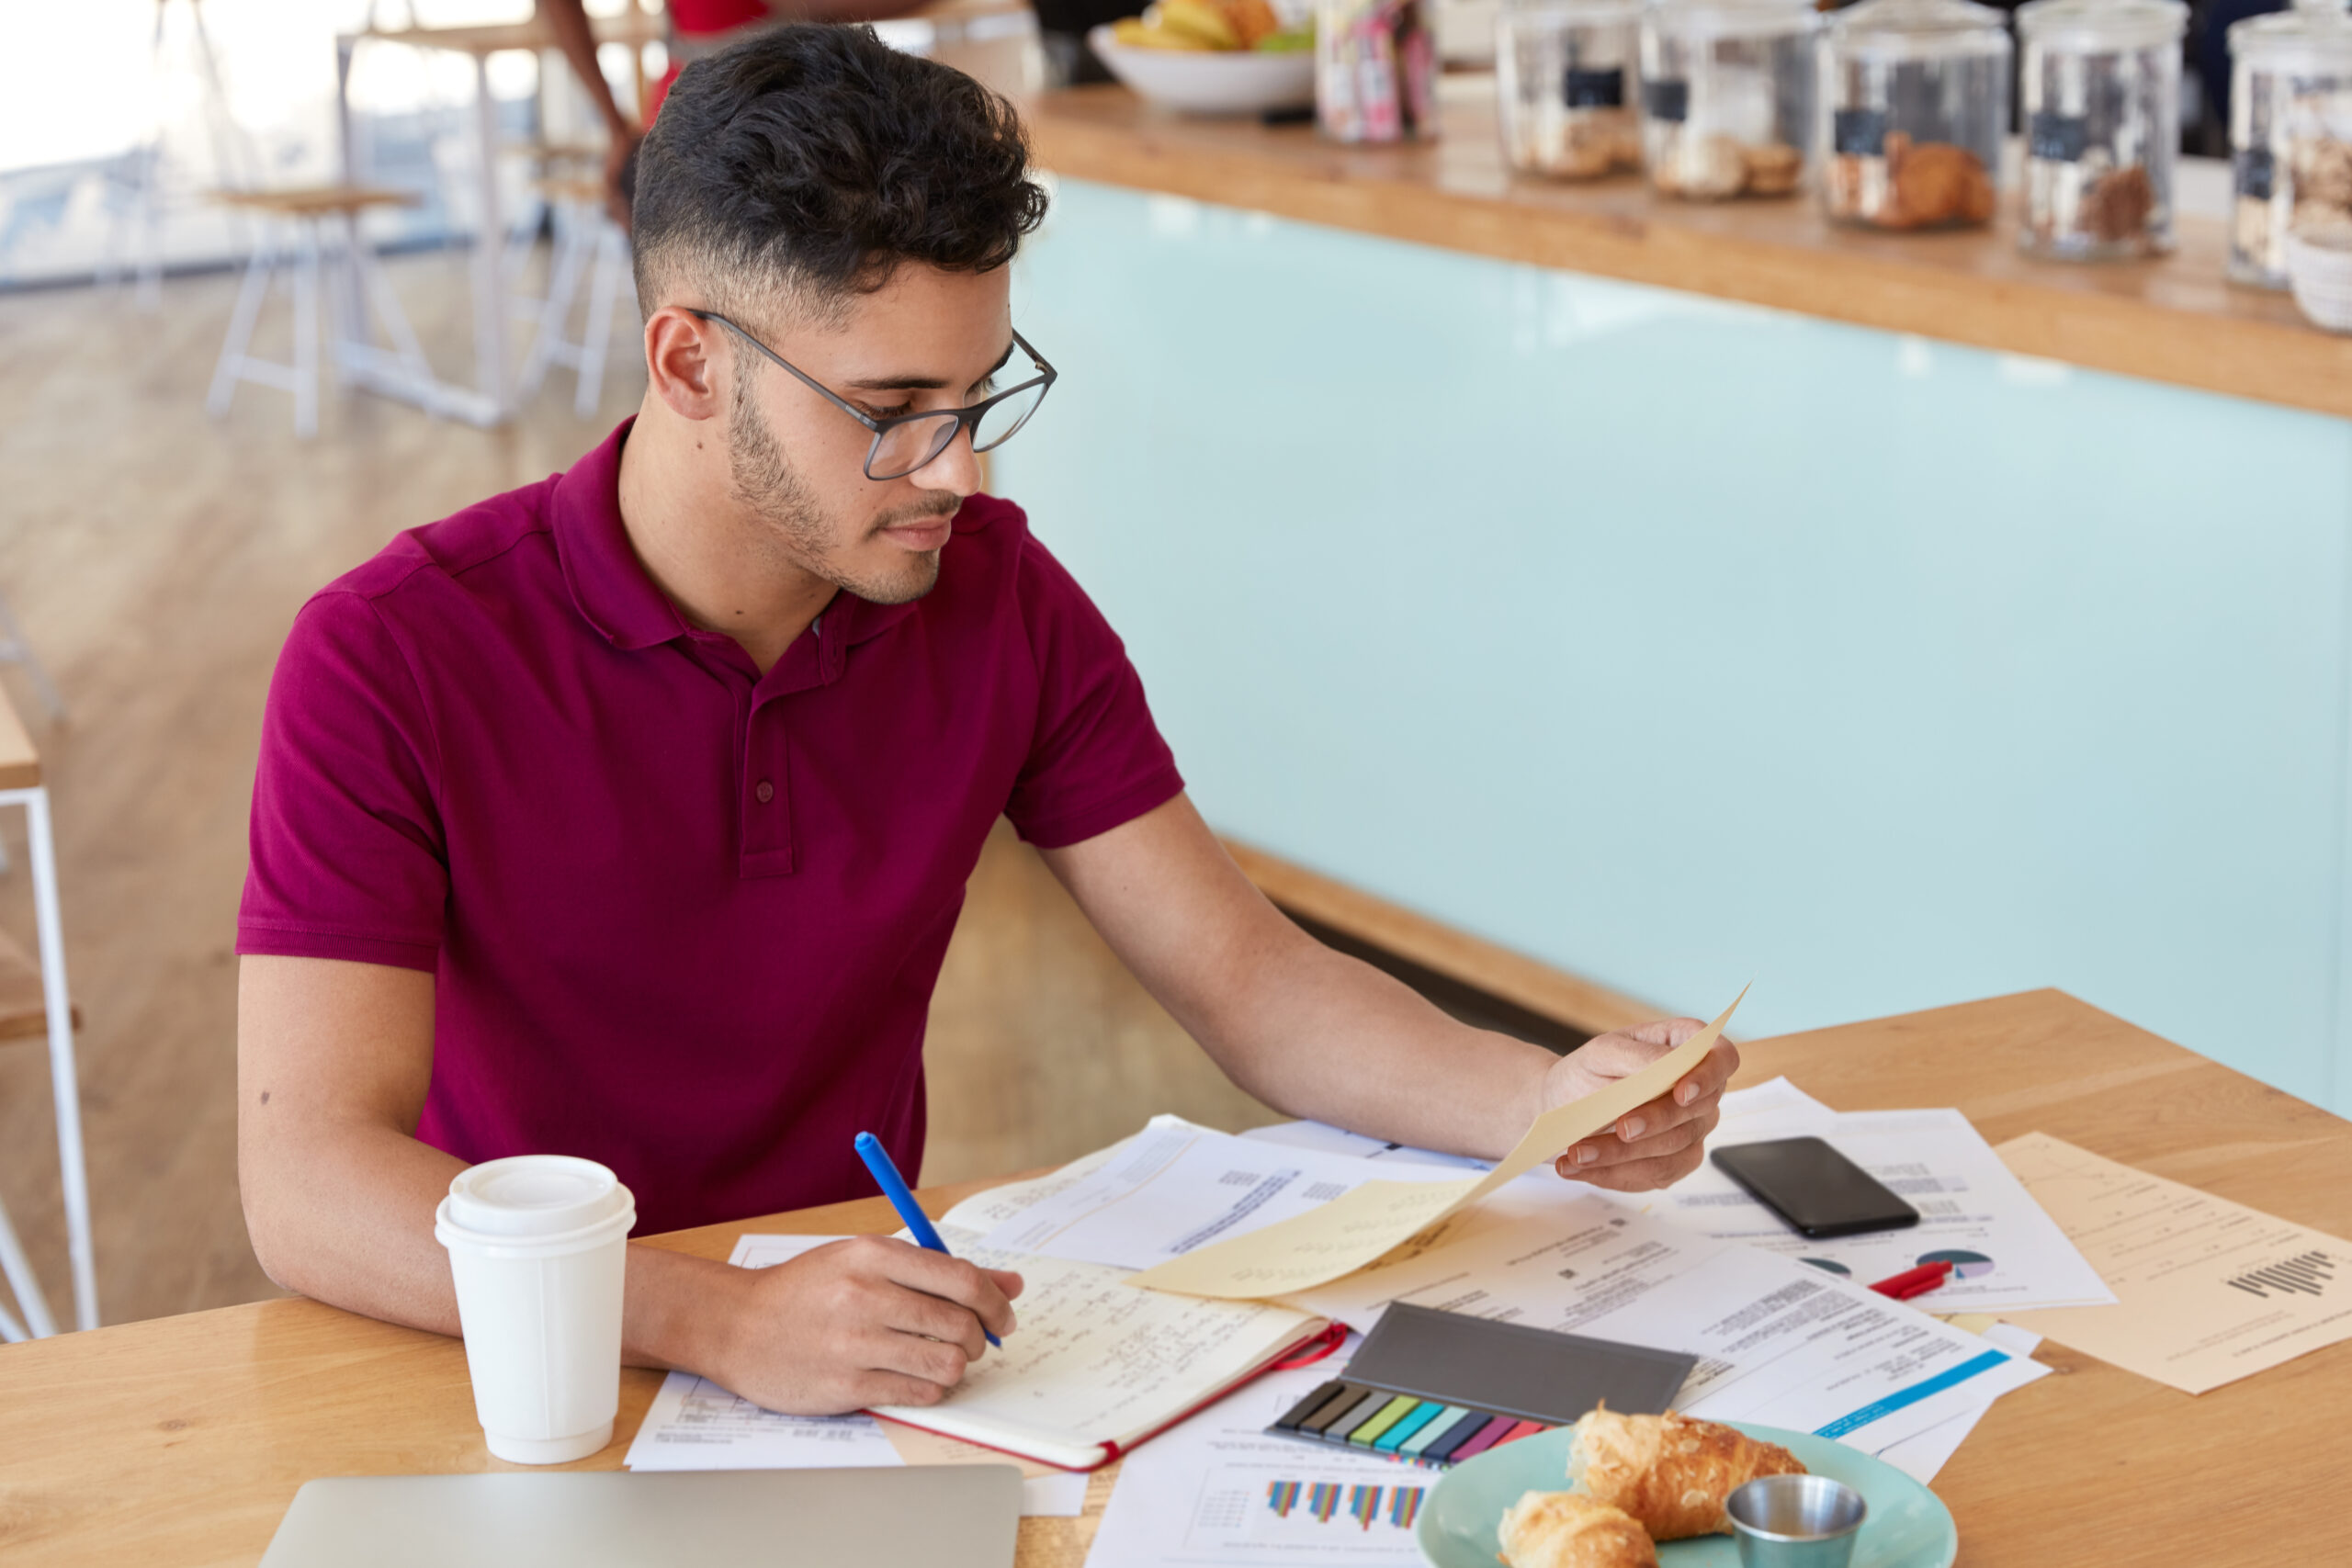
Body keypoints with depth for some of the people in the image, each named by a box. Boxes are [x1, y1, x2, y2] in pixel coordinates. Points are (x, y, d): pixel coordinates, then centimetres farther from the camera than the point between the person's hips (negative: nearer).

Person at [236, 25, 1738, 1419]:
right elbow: (307, 1182, -24)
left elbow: (1249, 980, 2)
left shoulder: (999, 601, -1)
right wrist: (722, 1320, -39)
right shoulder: (393, 659, -16)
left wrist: (1546, 1097, -17)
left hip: (870, 1335, 3)